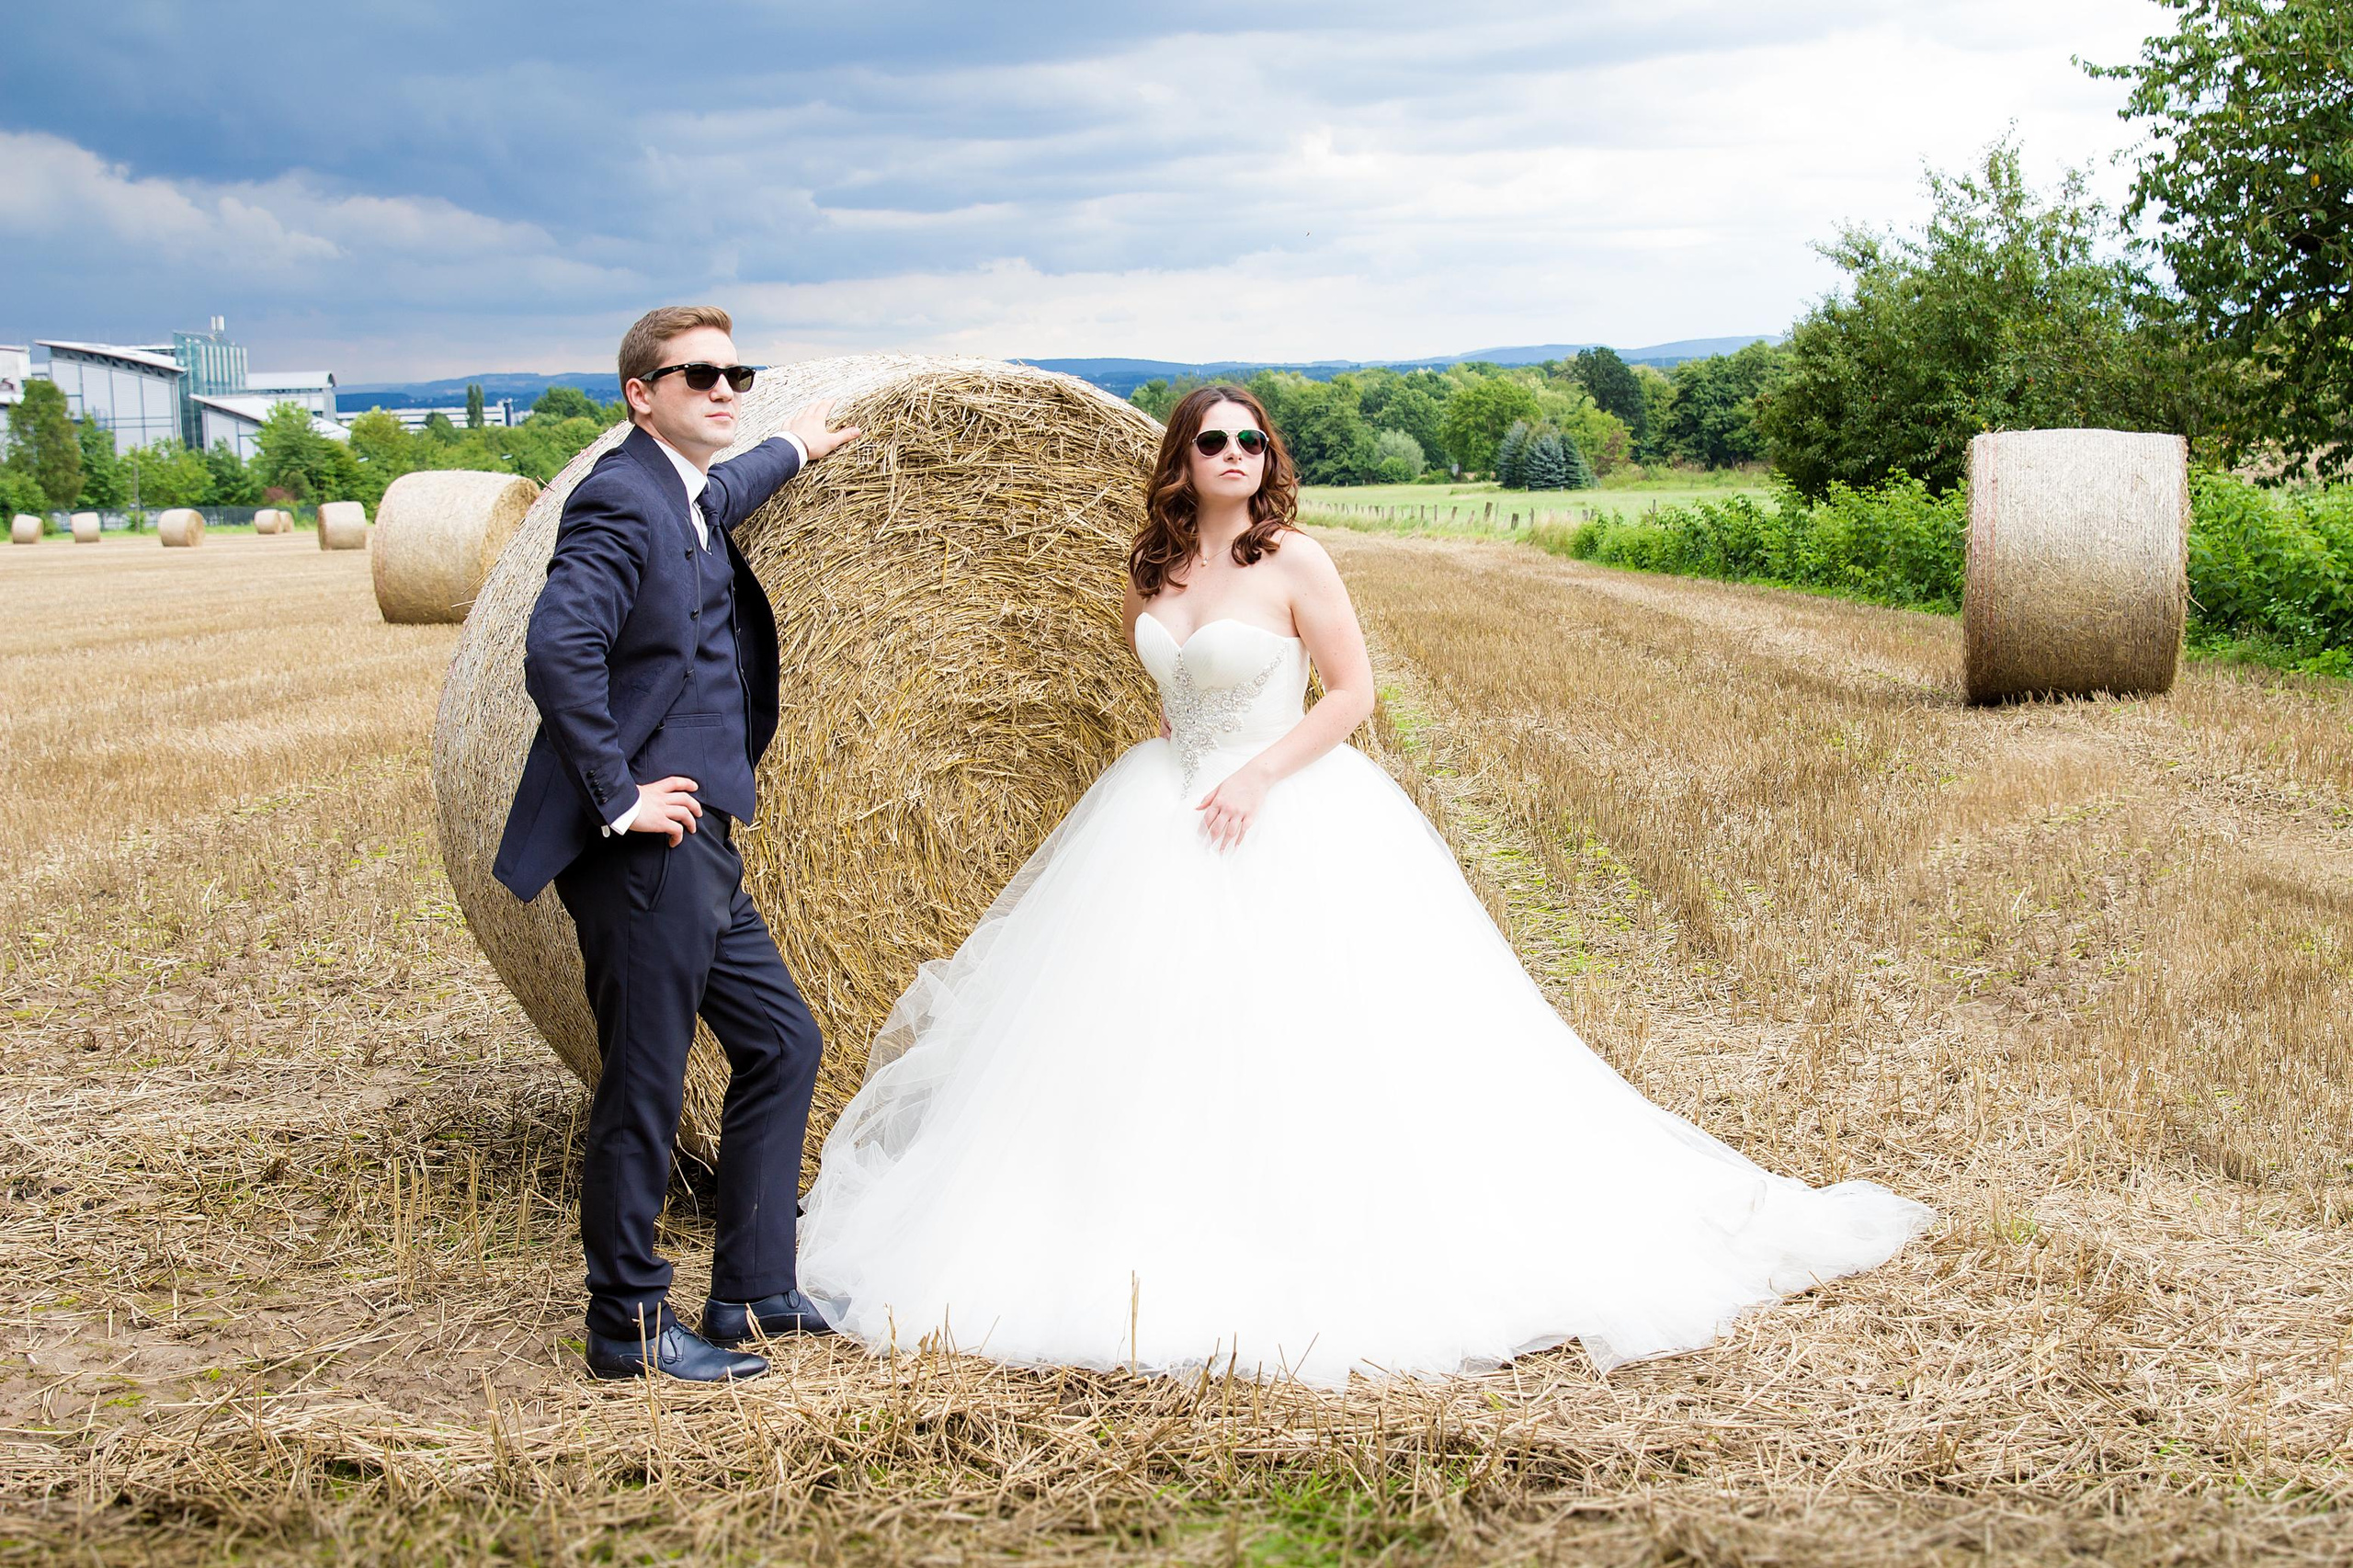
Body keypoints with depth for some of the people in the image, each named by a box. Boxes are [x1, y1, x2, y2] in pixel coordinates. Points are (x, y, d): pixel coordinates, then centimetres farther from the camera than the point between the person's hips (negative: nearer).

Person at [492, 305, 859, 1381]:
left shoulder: (693, 500, 16)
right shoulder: (620, 500, -15)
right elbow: (559, 647, -28)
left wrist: (792, 449, 55)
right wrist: (617, 796, -23)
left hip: (701, 856, 11)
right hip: (643, 852, -10)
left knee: (781, 1044, 15)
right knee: (644, 1088, -3)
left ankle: (753, 1291, 24)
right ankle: (629, 1327, 8)